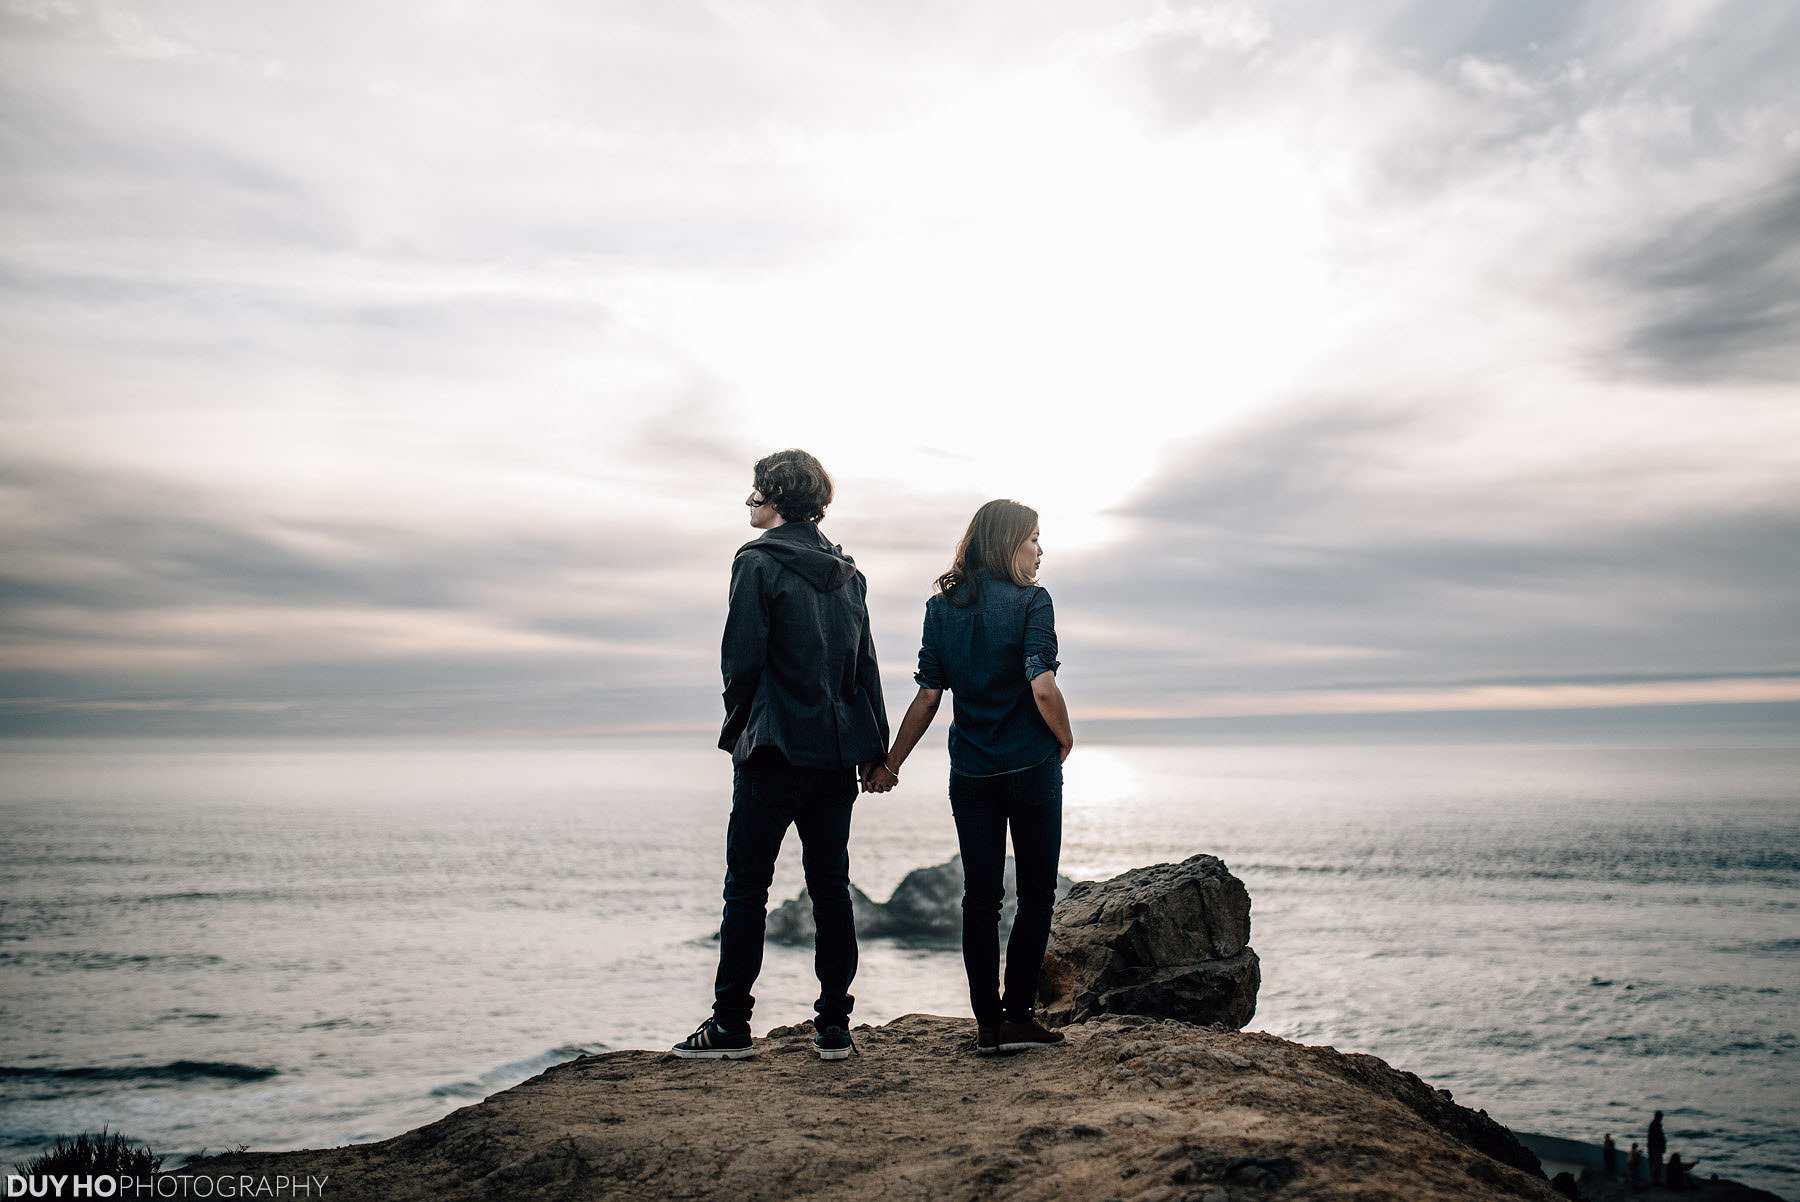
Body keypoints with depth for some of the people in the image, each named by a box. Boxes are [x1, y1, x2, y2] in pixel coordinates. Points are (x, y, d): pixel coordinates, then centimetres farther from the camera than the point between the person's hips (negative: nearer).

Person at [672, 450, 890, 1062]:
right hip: (838, 753, 6)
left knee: (747, 887, 2)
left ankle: (730, 1024, 7)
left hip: (776, 751, -6)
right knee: (830, 885, 9)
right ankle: (834, 1025, 13)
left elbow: (741, 657, -10)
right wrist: (874, 746, 14)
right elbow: (866, 664, 12)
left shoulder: (758, 562, -7)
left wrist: (739, 728, 5)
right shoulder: (847, 572, 12)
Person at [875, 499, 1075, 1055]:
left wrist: (891, 763, 10)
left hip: (969, 774, 4)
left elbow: (928, 697, 2)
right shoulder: (1030, 601, -9)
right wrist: (1065, 741, -1)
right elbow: (1043, 687, -19)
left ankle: (988, 1023, 10)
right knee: (1036, 893, 9)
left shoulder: (941, 607, 4)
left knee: (980, 897, 8)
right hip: (1032, 768, -4)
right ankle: (1018, 1016, 8)